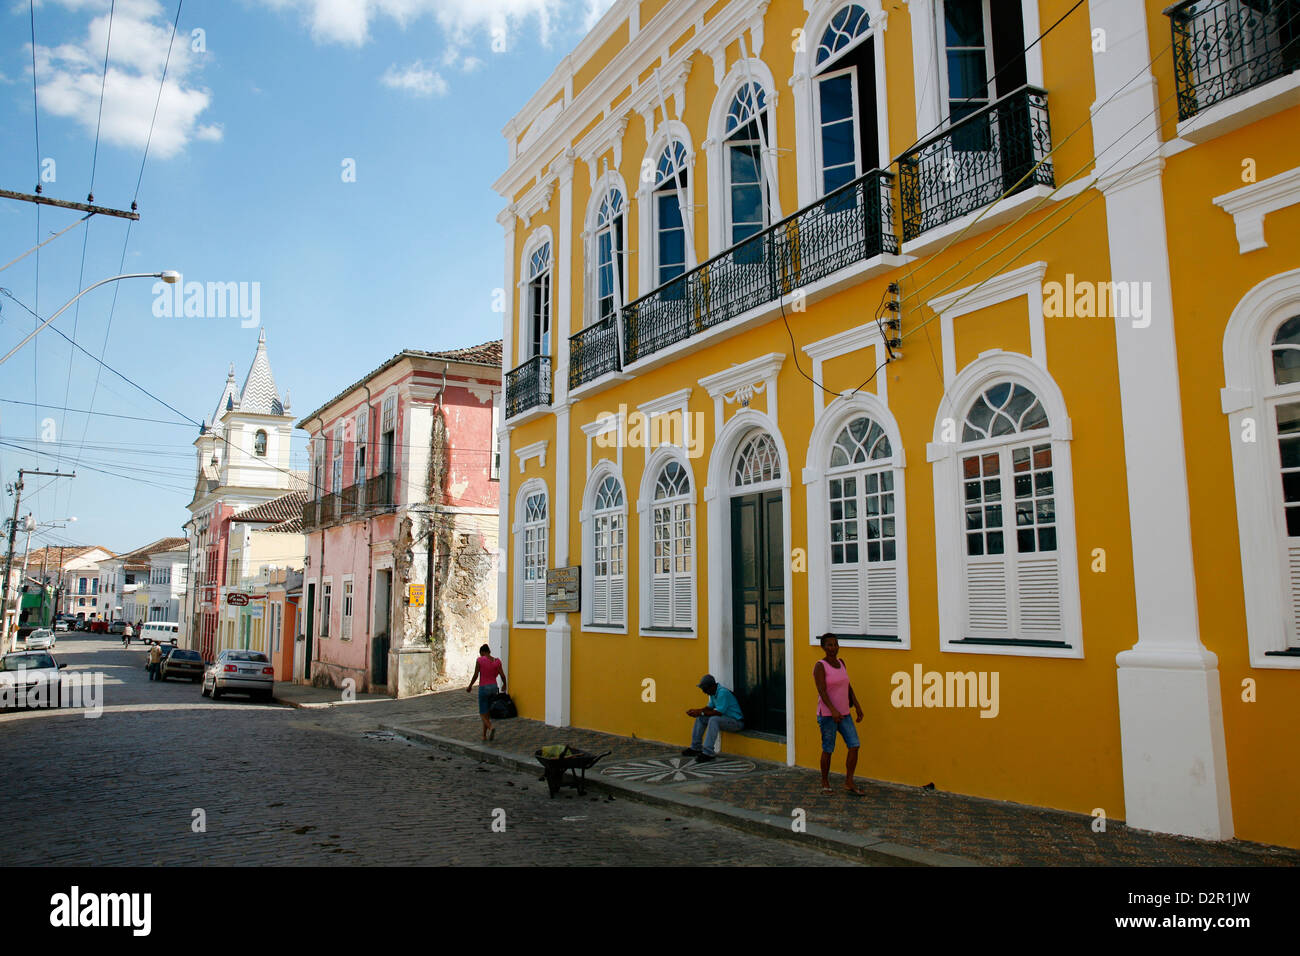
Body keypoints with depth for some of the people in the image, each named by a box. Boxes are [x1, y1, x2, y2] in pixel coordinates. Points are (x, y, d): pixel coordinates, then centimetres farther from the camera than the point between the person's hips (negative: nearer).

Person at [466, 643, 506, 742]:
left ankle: (491, 727, -25)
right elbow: (502, 675, -2)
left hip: (483, 688, -4)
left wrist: (470, 686, 8)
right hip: (494, 687, 4)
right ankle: (484, 735, 20)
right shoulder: (497, 661, 0)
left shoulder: (480, 660, -9)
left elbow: (475, 675, -7)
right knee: (487, 712, 18)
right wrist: (504, 685, 17)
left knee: (483, 714, 3)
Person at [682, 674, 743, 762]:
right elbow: (710, 708, 16)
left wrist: (701, 713, -21)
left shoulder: (723, 692, -24)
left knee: (714, 720, -34)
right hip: (725, 719, 10)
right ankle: (695, 748, 10)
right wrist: (696, 710, 1)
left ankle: (708, 753, -32)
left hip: (736, 722, -10)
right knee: (700, 718, 6)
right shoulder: (713, 692, 5)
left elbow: (718, 712, -26)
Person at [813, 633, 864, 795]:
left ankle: (849, 783, 6)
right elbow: (822, 691, -19)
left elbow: (848, 687, 16)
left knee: (854, 745, -3)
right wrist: (833, 710, -30)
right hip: (827, 715, -6)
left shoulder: (841, 663, 11)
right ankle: (825, 782, 19)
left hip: (844, 714, 6)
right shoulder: (820, 666, -11)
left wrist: (857, 706, 11)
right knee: (828, 750, 1)